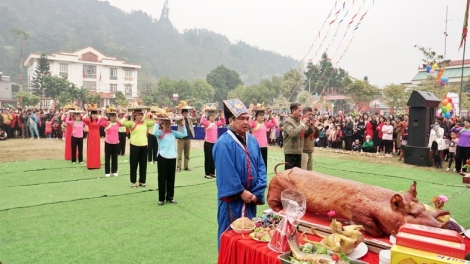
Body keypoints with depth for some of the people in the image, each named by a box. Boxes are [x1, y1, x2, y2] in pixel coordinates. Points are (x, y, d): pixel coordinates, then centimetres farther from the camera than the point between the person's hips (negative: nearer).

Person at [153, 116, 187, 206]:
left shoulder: (173, 133, 10)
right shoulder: (160, 133, -4)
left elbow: (184, 134, 7)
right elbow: (154, 132, -26)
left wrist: (182, 124, 1)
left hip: (172, 157, 5)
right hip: (162, 158, -4)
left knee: (171, 178, 11)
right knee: (162, 178, 3)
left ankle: (170, 197, 24)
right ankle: (161, 198, 13)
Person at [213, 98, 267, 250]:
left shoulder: (252, 141, 5)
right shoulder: (224, 143, -18)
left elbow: (261, 167, 4)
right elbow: (227, 173, -21)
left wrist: (258, 191, -6)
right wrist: (241, 192, -16)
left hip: (250, 196, 7)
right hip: (232, 199, -7)